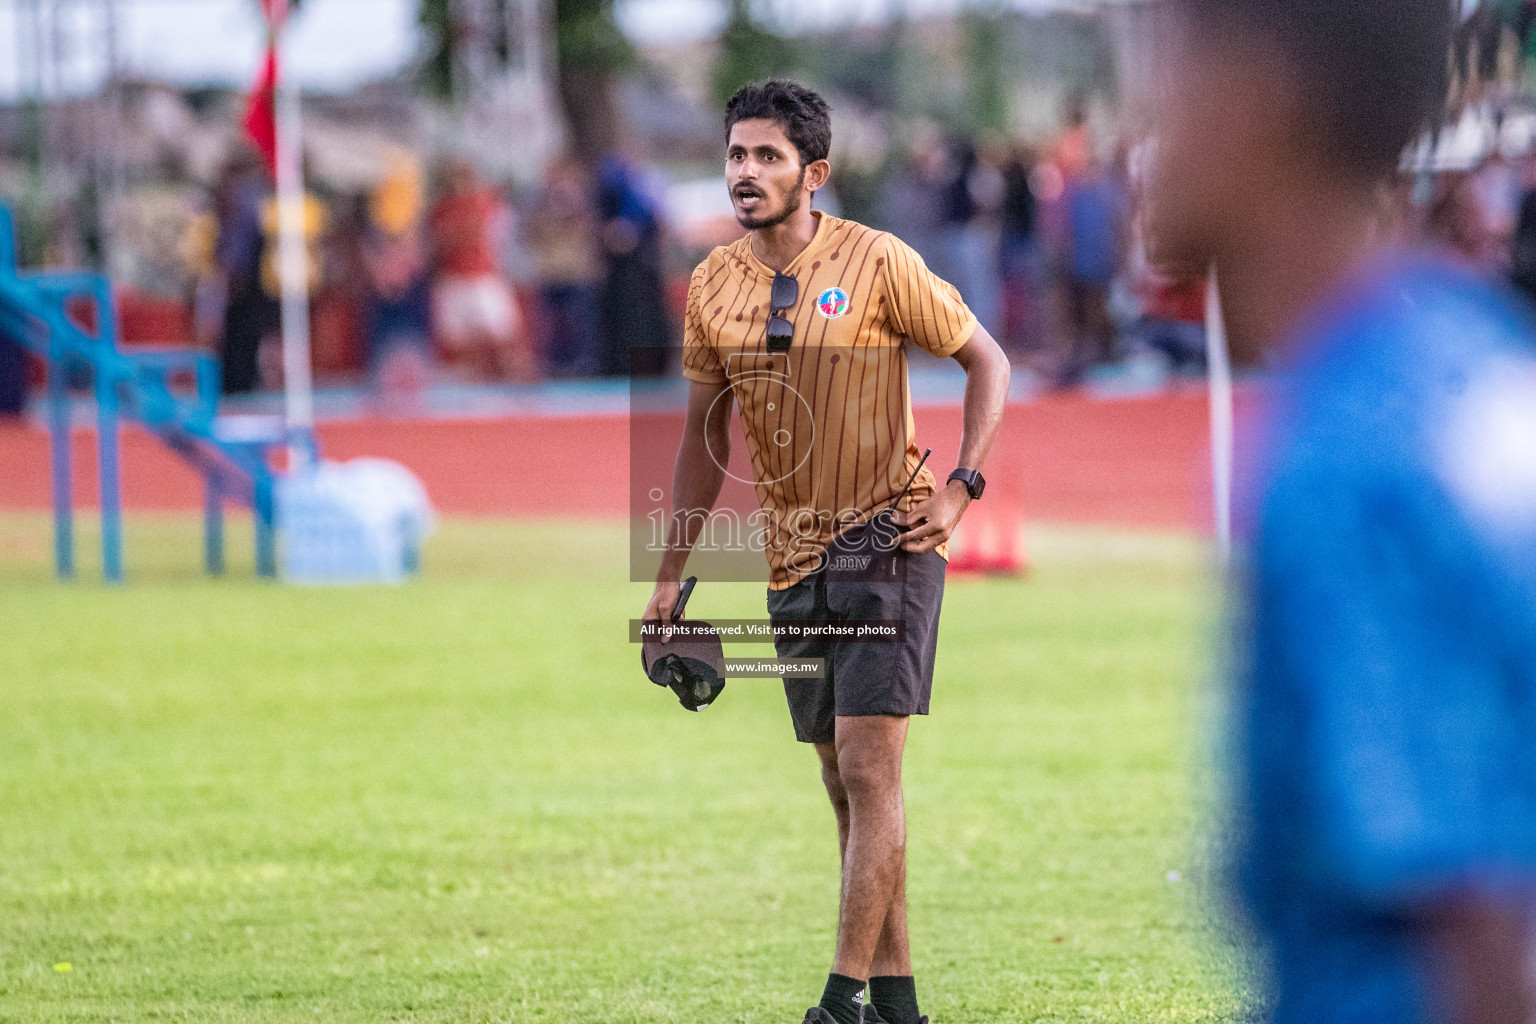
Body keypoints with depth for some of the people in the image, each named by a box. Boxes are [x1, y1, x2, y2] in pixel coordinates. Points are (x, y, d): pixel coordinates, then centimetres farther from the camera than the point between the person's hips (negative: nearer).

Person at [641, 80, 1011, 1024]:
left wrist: (962, 487, -11)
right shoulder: (713, 287, 4)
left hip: (890, 544, -5)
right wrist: (672, 576, 12)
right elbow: (705, 436, 14)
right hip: (796, 559, 5)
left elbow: (987, 360, 0)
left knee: (869, 769, -12)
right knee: (846, 782, 9)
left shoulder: (878, 264, -10)